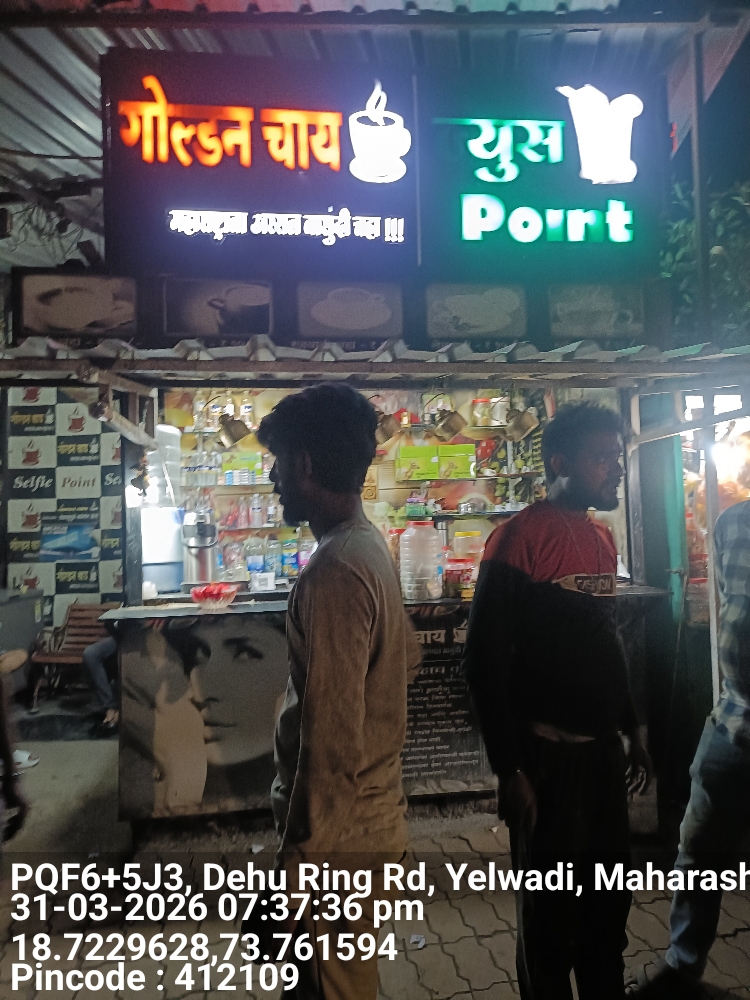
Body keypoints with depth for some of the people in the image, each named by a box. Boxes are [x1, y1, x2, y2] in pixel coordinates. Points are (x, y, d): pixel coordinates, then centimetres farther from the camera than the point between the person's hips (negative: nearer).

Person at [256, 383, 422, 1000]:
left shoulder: (334, 570, -26)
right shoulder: (371, 547, 3)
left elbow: (331, 743, -25)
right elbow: (408, 656, 16)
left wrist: (303, 863, -17)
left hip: (338, 836, -8)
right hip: (371, 814, 9)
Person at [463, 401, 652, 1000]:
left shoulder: (602, 537, 7)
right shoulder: (522, 537, -17)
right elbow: (485, 660, -18)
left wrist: (633, 729, 15)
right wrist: (509, 769, -16)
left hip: (604, 746, 7)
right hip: (548, 751, -7)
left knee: (611, 896, 22)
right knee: (550, 905, 12)